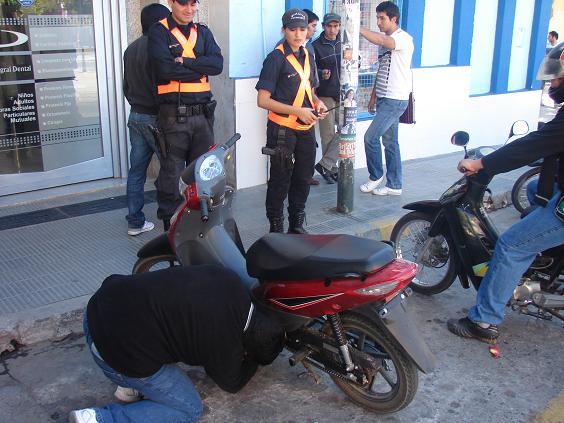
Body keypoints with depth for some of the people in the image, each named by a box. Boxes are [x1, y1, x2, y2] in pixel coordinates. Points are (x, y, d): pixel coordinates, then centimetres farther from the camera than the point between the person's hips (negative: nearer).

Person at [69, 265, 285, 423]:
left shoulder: (228, 280, 2)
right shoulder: (224, 344, -13)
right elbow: (232, 383, 9)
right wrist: (253, 360, 27)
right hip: (120, 349, -7)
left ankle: (128, 385, 26)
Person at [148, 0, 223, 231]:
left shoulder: (203, 32, 14)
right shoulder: (159, 32, 0)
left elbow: (217, 64, -2)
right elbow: (164, 68, -16)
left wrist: (185, 61, -12)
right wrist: (199, 69, -8)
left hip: (202, 113, 5)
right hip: (173, 114, -5)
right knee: (171, 173, 0)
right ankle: (169, 226, 10)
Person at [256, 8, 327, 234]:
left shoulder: (307, 55, 11)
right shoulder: (276, 58, -12)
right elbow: (263, 100, -16)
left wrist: (317, 102, 4)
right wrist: (297, 111, -19)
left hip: (306, 129, 7)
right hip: (283, 129, -7)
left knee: (303, 178, 15)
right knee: (280, 181, 1)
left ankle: (297, 227, 30)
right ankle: (276, 229, 14)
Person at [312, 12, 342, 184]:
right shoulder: (316, 46, -3)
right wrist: (321, 73, -22)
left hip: (343, 94, 4)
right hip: (325, 95, -4)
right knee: (328, 134, 1)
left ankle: (325, 164, 4)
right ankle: (332, 168, 15)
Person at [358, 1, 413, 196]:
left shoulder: (404, 38, -12)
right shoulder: (386, 41, 15)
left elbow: (381, 41, -32)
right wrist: (373, 96, 19)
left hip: (395, 100, -9)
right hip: (384, 99, 9)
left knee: (371, 137, -9)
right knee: (390, 142, 10)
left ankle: (376, 176, 11)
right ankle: (394, 185, 17)